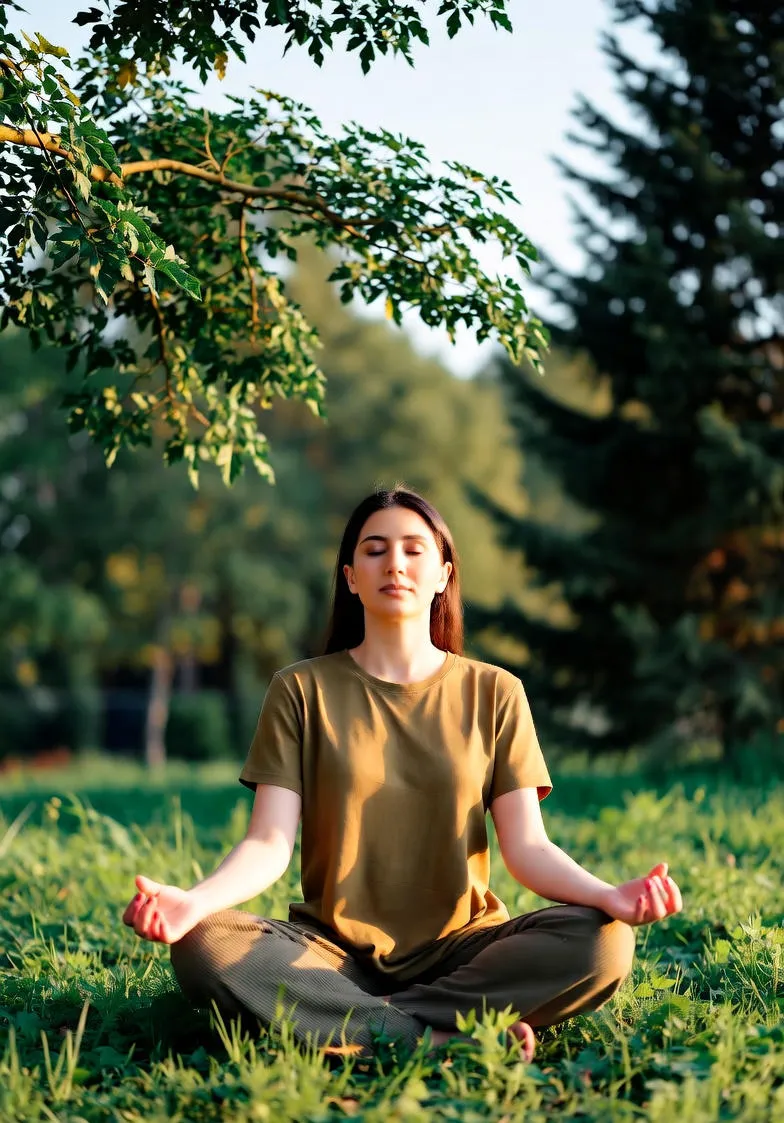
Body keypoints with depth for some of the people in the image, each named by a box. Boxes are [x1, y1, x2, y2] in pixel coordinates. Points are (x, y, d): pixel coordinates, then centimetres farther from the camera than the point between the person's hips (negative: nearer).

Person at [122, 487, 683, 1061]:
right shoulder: (302, 691, 5)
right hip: (334, 952, 0)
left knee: (603, 942, -28)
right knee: (205, 946, -31)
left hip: (459, 949, 1)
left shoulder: (494, 693, 8)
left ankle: (364, 1025, -23)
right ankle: (447, 1036, -28)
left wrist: (609, 895, -22)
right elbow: (269, 845, -5)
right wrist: (194, 900, -27)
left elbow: (526, 846, -1)